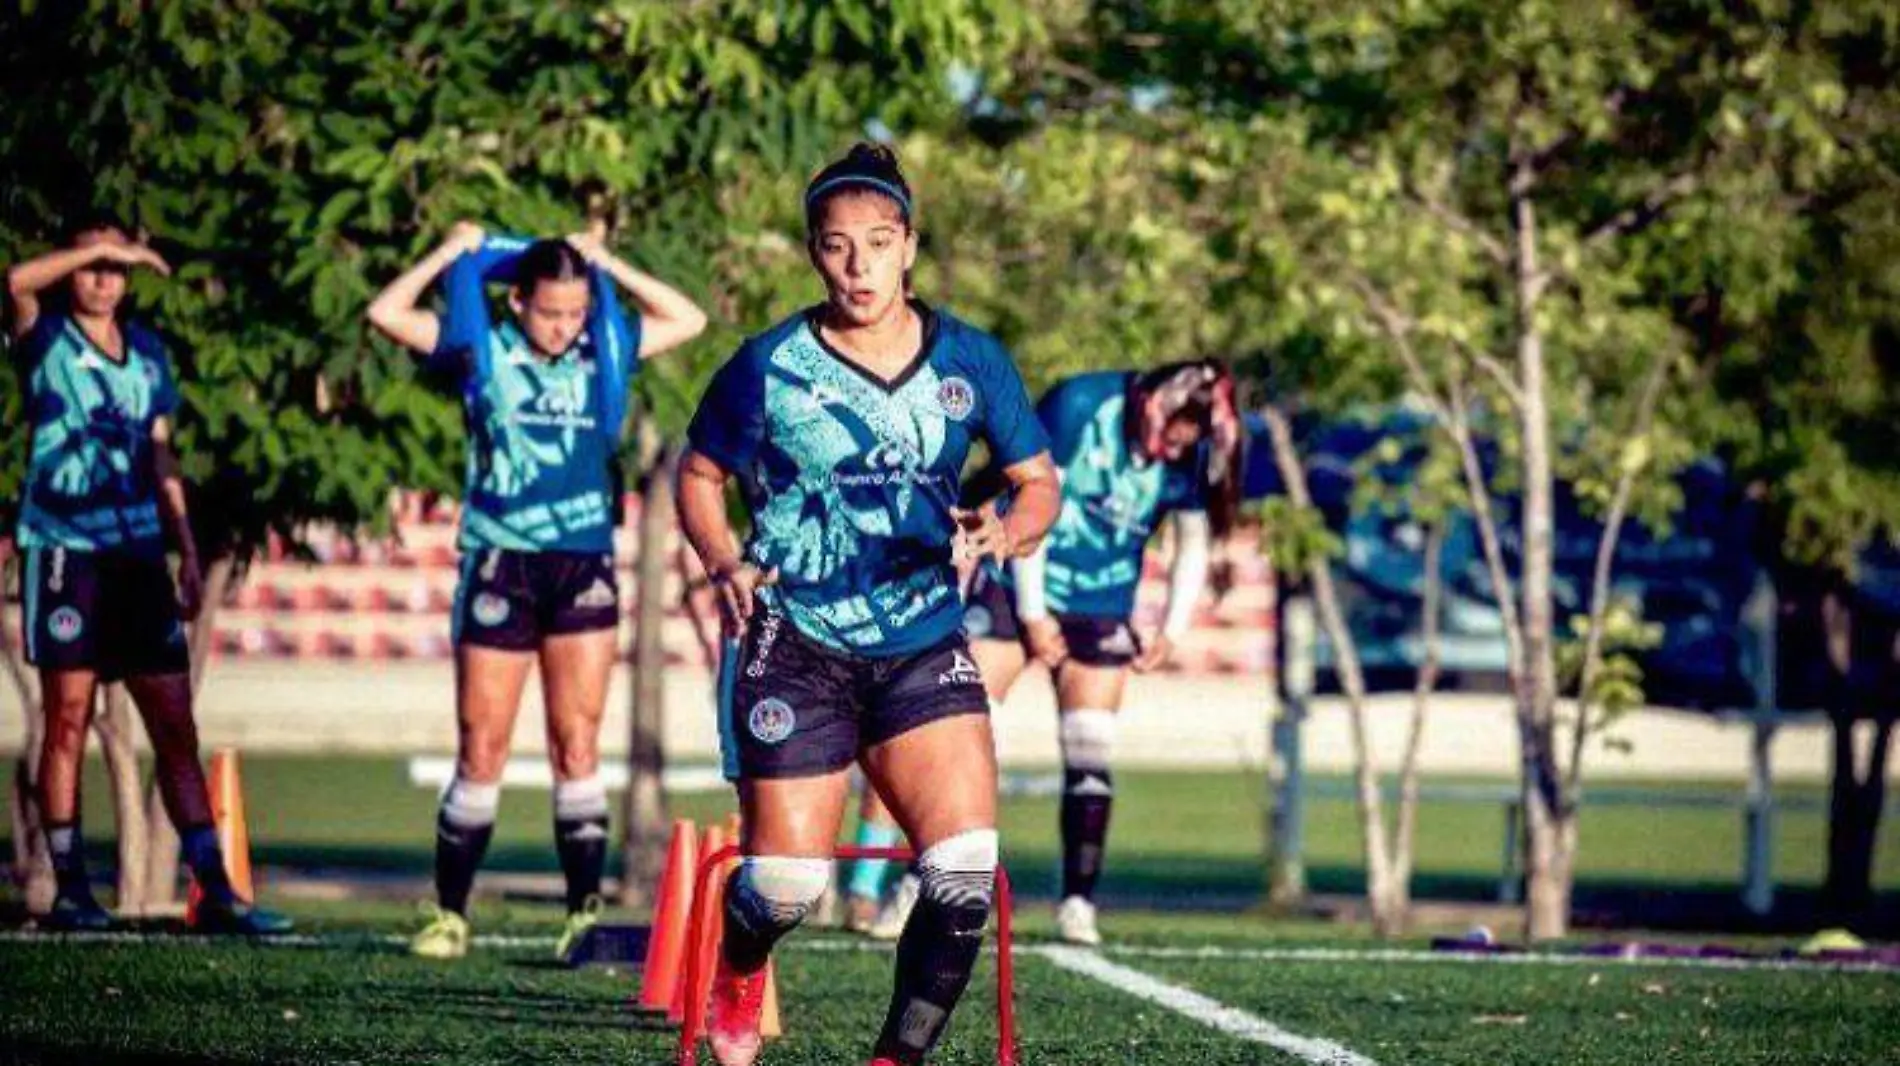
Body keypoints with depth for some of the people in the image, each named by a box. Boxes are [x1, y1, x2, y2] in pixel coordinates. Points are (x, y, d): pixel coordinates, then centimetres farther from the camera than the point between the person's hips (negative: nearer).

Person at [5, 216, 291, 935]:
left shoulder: (147, 350, 16)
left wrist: (188, 552, 16)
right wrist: (102, 247, -18)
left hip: (140, 552, 4)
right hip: (66, 547, -4)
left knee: (175, 727, 1)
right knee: (68, 719, -4)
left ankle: (215, 891, -1)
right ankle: (69, 888, 1)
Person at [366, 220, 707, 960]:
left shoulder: (604, 350, 9)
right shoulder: (479, 349, 3)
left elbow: (688, 320, 16)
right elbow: (387, 313, -3)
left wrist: (610, 266, 9)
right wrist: (455, 252, 2)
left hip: (584, 564, 2)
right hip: (501, 563, -1)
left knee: (578, 744, -3)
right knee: (482, 751, 2)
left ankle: (585, 908, -5)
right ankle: (450, 912, 10)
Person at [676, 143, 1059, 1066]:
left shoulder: (970, 361, 1)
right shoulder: (769, 368, -5)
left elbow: (1040, 482, 10)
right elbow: (699, 478, 7)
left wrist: (1005, 531, -12)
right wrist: (725, 563, -11)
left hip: (925, 647, 2)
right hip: (795, 644, -2)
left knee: (966, 874, -16)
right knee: (787, 885, 0)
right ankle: (735, 972, 37)